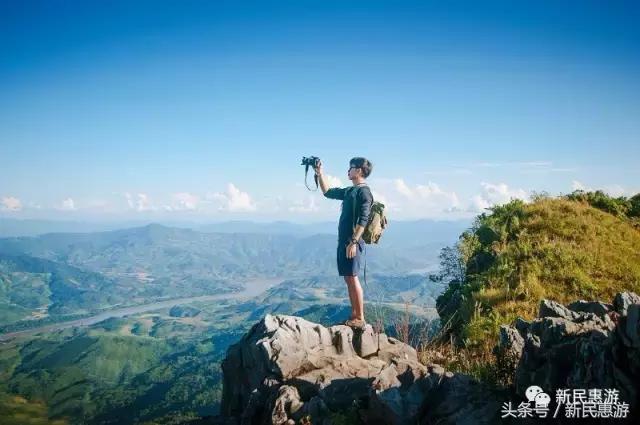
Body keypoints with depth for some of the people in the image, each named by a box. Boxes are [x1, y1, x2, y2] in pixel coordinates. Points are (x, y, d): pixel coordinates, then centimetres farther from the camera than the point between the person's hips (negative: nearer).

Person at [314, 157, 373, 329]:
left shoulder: (364, 191, -10)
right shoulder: (349, 191, 18)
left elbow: (363, 220, -18)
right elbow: (327, 192, 30)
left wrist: (353, 242, -23)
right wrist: (320, 173, 22)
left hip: (352, 241, -9)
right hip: (343, 240, 9)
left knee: (352, 278, -9)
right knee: (348, 279, 10)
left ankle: (360, 318, -5)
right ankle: (354, 315, 15)